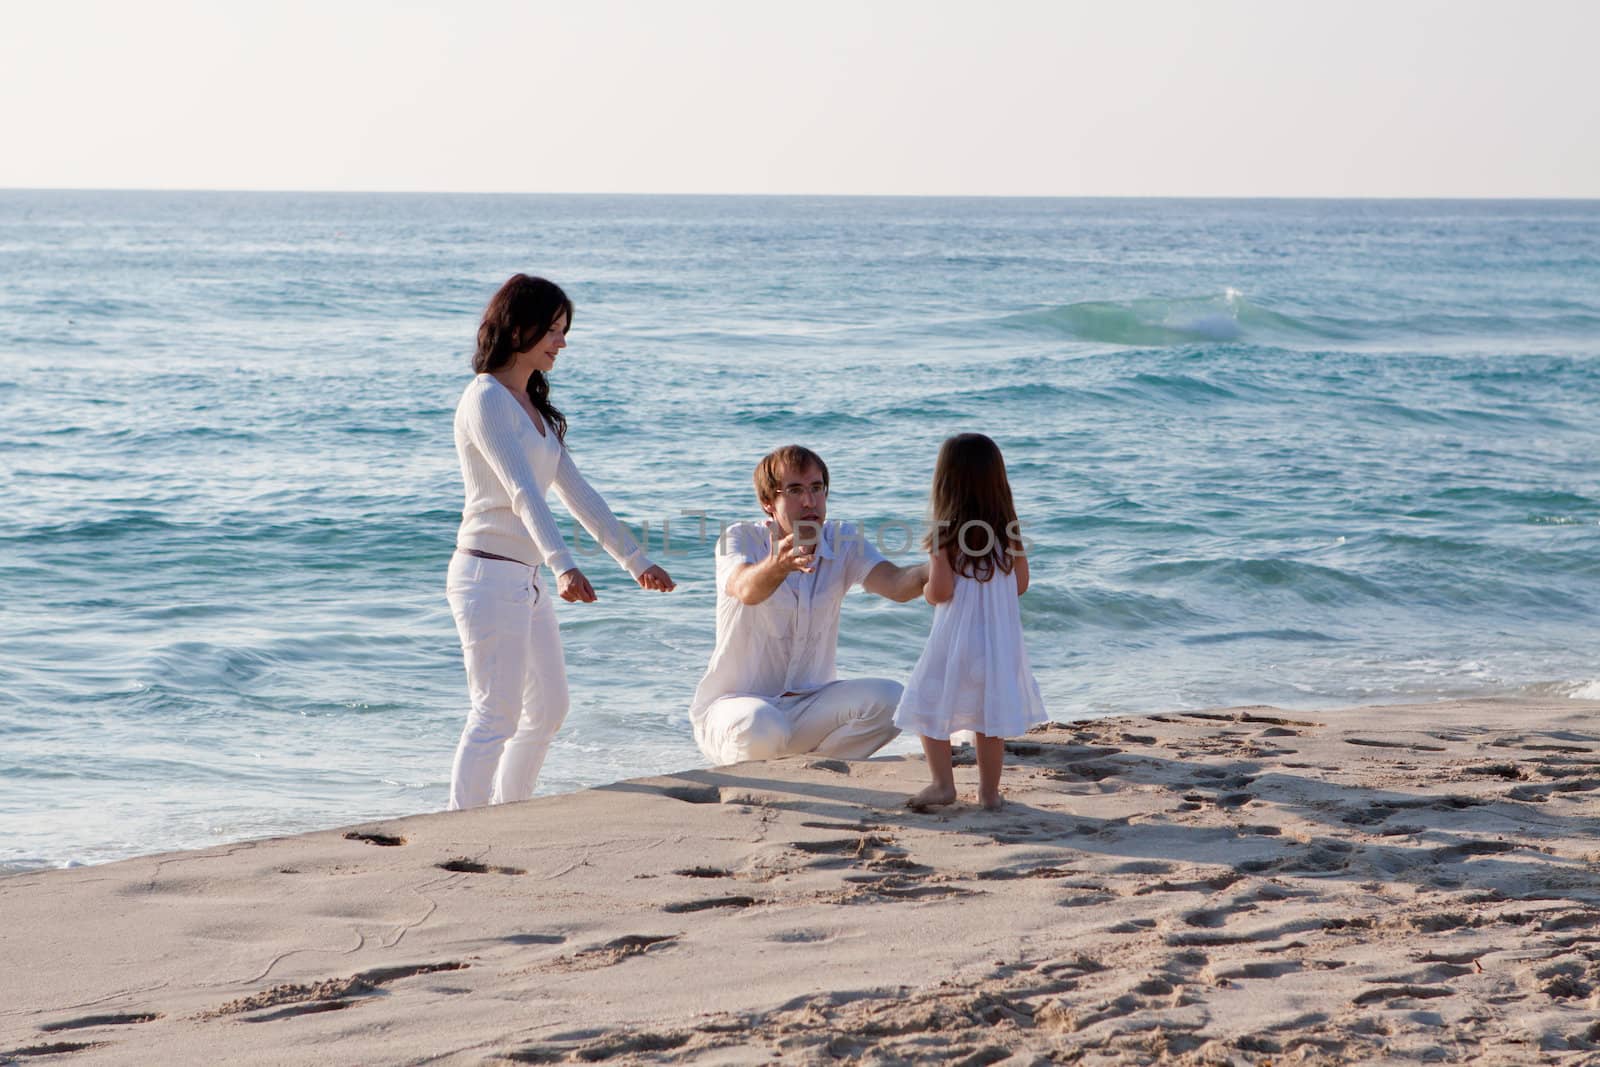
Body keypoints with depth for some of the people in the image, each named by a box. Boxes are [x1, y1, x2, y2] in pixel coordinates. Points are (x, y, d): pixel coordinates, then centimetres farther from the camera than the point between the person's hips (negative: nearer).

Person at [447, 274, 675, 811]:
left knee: (548, 709, 15)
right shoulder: (486, 399, -12)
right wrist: (562, 565, -37)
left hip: (527, 579, 10)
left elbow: (577, 493, 20)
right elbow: (522, 491, -25)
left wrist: (635, 559, 20)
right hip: (488, 575, -10)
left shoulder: (534, 408, 17)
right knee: (496, 714, -13)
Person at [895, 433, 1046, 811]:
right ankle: (989, 791, 15)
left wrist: (927, 590, 5)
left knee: (931, 709, 10)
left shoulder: (944, 534, -14)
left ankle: (943, 783, 4)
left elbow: (940, 591, -18)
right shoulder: (1008, 531, -1)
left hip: (954, 635, -4)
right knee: (991, 713, 12)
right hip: (1000, 636, 4)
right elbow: (1020, 584, 6)